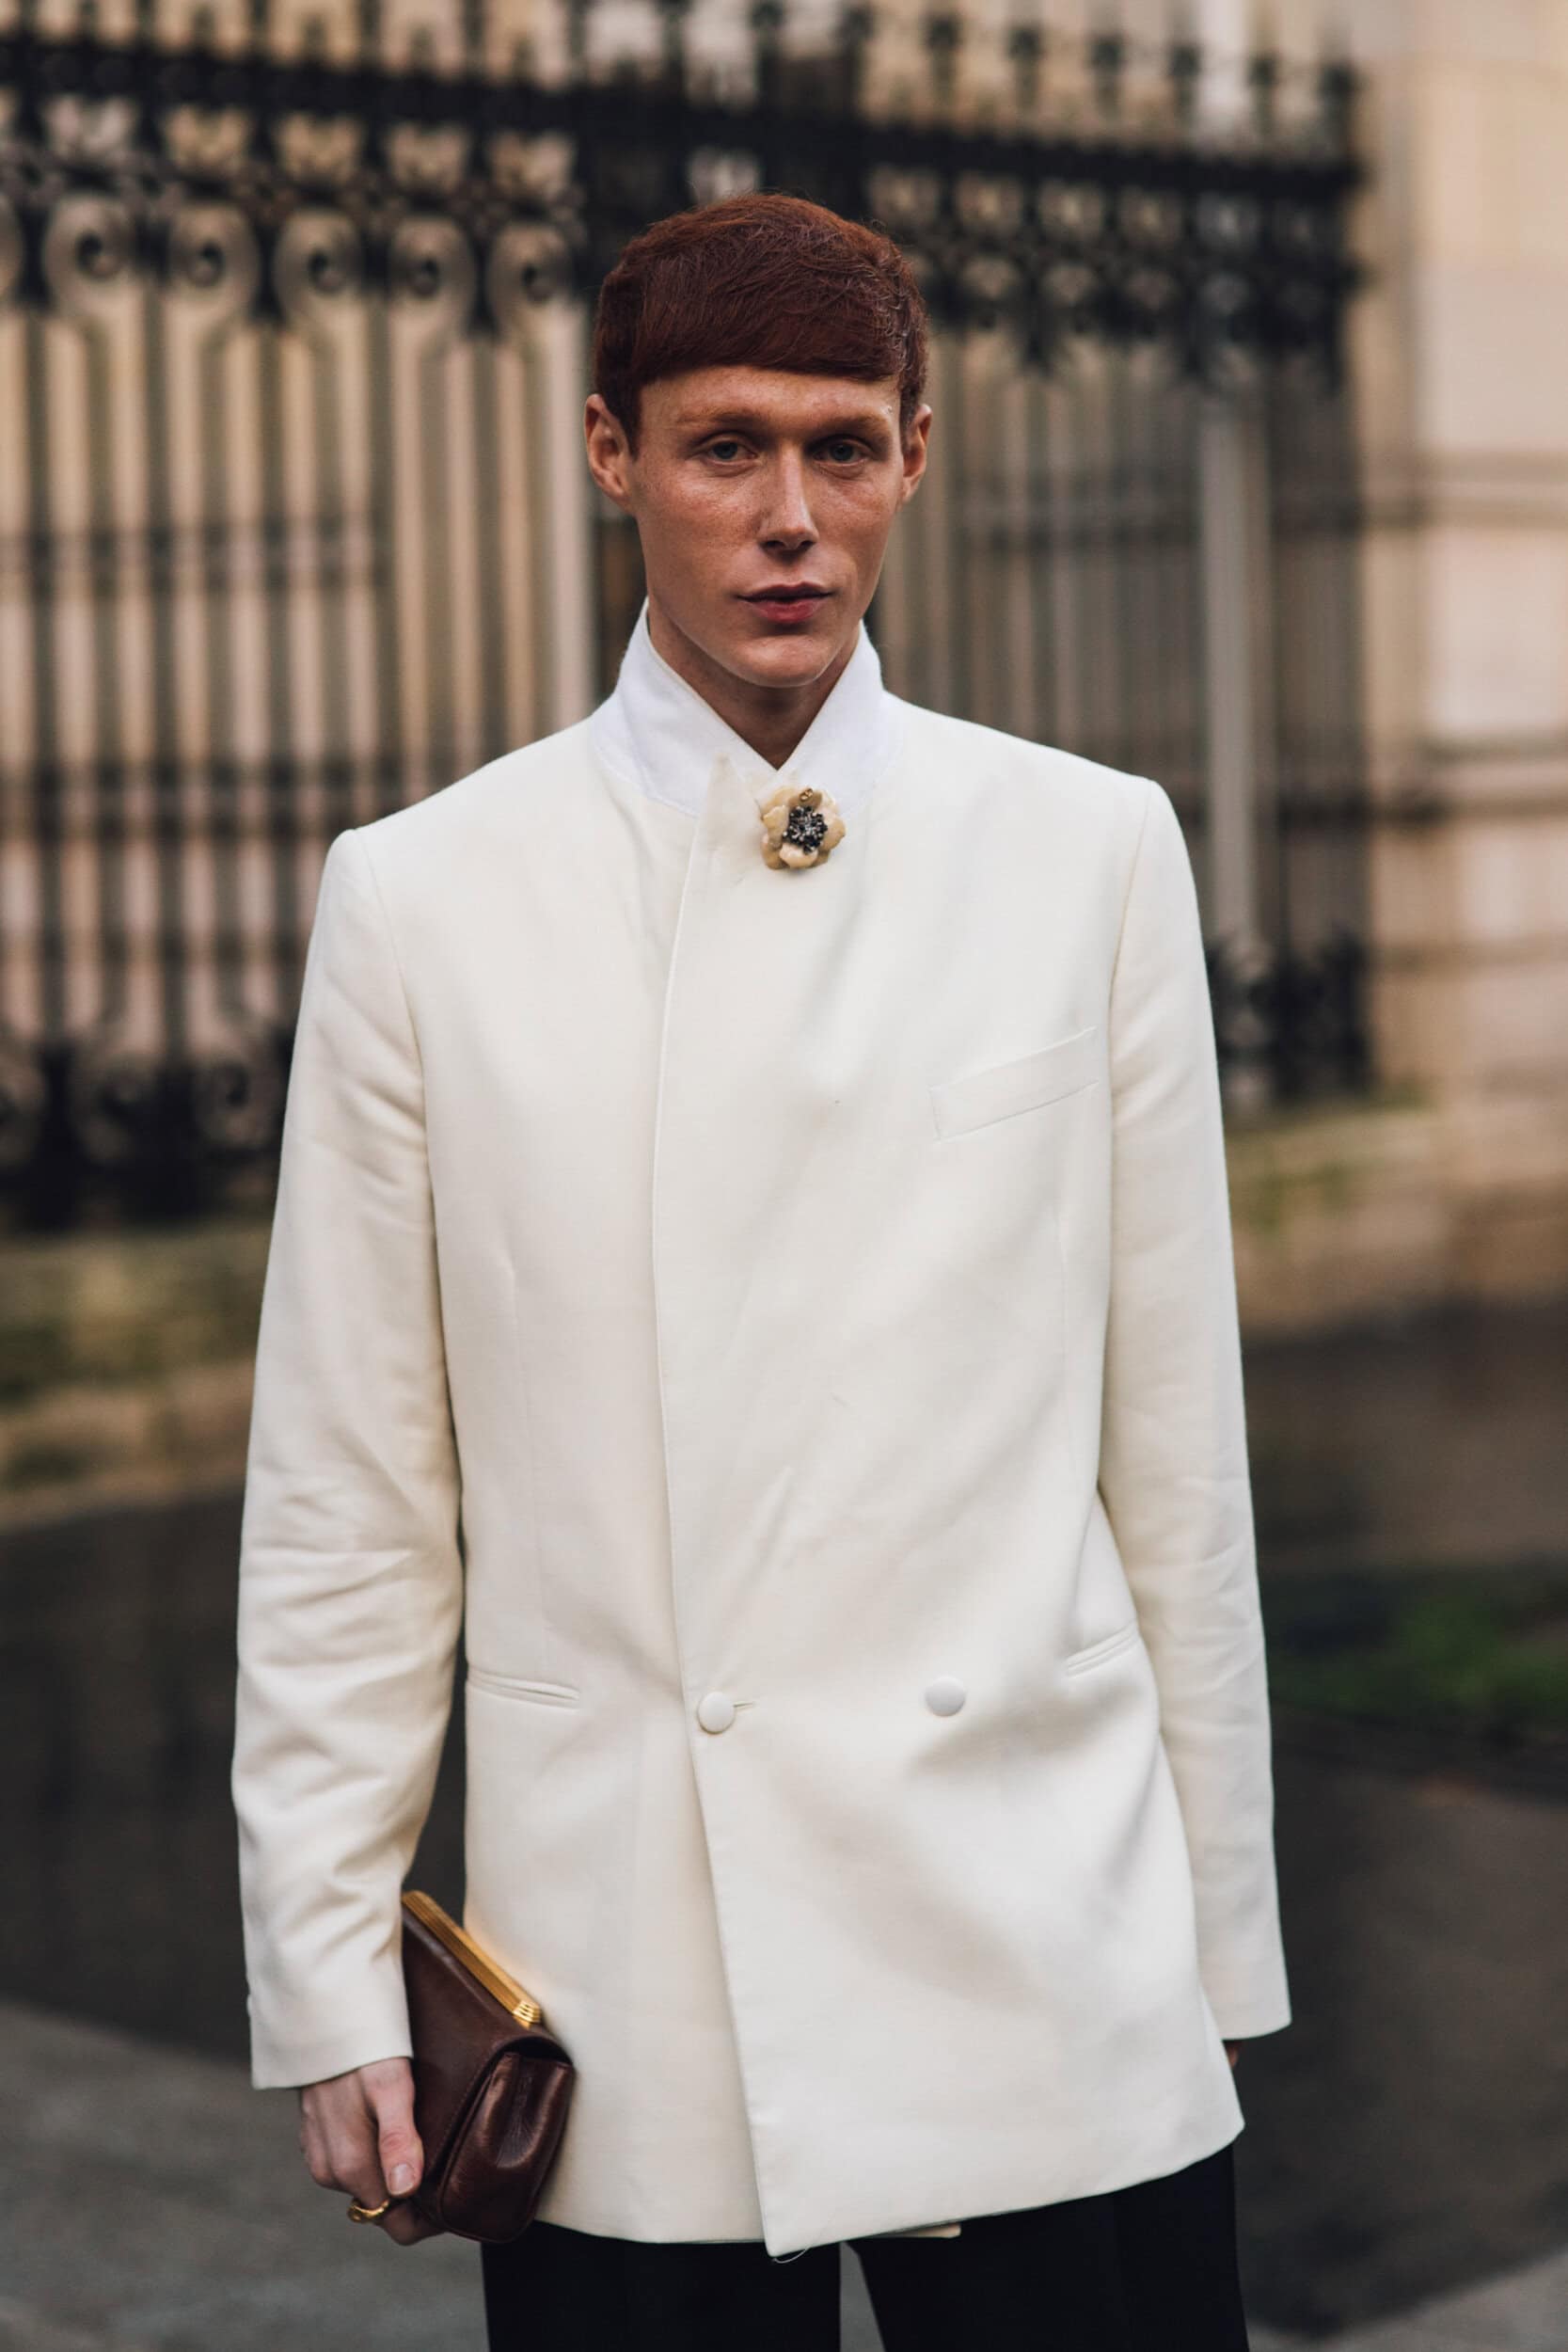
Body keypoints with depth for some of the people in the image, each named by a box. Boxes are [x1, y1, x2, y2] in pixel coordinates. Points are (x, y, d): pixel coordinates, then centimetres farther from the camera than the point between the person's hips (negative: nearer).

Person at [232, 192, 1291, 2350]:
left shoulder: (1093, 854, 5)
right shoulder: (423, 901, 2)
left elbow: (1176, 1445, 6)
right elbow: (343, 1501, 4)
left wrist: (1217, 1942, 8)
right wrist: (329, 1979, 2)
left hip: (1051, 1991, 1)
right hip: (624, 2030, 0)